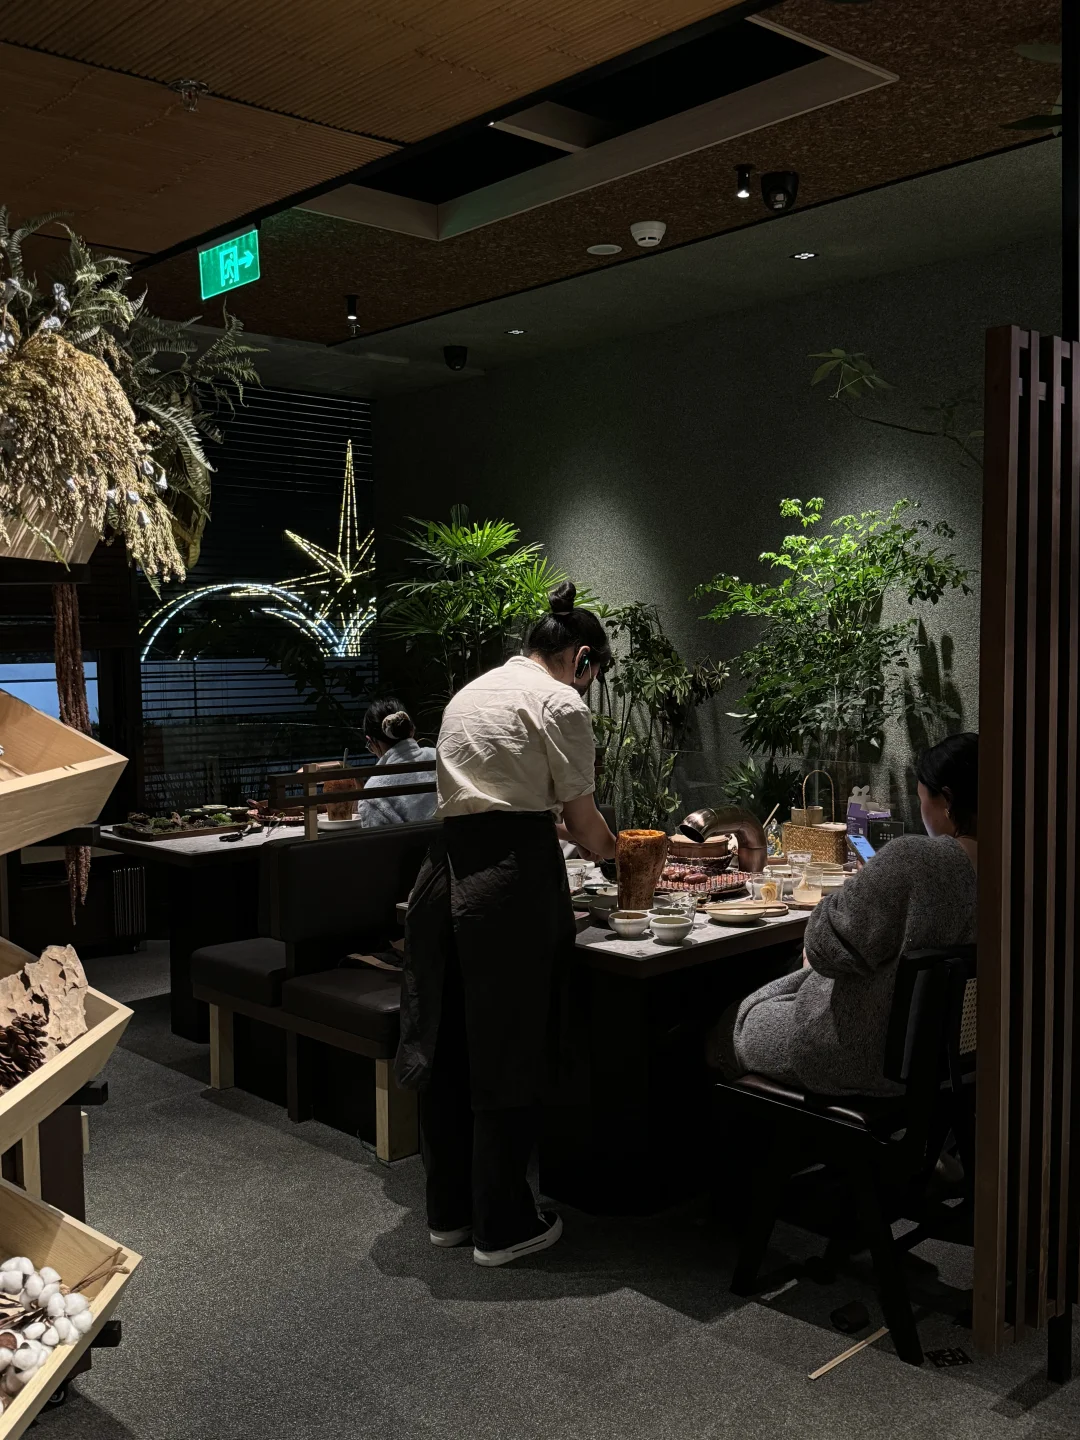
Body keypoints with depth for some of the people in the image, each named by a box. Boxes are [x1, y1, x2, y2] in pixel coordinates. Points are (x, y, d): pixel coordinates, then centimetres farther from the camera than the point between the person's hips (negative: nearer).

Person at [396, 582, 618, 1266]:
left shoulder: (470, 693, 22)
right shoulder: (559, 702, -3)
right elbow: (582, 820, -3)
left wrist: (553, 827, 26)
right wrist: (617, 850, 16)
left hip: (447, 869, 8)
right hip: (513, 878, -8)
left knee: (448, 1046, 15)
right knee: (509, 1052, 3)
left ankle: (448, 1208, 29)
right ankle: (503, 1224, 16)